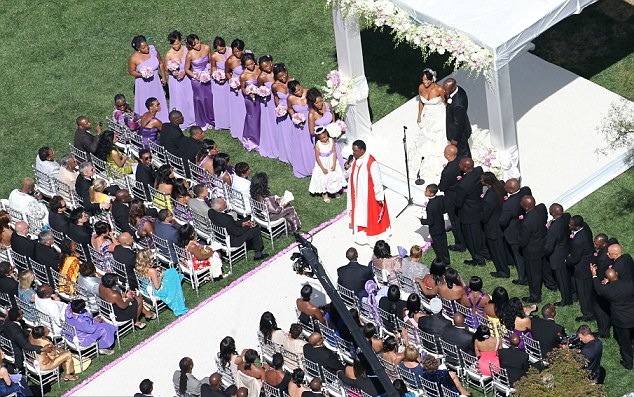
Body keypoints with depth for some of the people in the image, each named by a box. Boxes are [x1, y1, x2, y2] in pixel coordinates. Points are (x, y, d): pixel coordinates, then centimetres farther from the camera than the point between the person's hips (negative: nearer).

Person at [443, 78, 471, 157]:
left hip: (459, 132, -9)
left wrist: (455, 139, -17)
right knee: (465, 148, 33)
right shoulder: (459, 89, -17)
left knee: (461, 152, 19)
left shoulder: (458, 104, -43)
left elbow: (458, 123, -27)